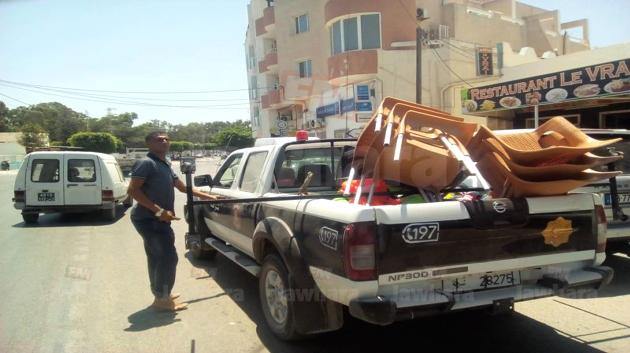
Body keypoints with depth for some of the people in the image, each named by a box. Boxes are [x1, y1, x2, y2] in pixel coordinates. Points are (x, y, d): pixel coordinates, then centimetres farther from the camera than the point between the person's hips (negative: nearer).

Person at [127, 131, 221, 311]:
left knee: (157, 257, 17)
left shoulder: (166, 165, 16)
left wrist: (210, 197, 25)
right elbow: (132, 190, -21)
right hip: (149, 219, -9)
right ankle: (162, 298, 3)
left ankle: (161, 294, 29)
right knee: (168, 257, -7)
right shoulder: (146, 163, -12)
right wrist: (159, 210, -26)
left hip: (155, 220, 9)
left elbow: (183, 187, 25)